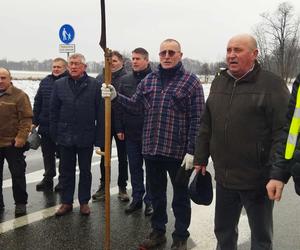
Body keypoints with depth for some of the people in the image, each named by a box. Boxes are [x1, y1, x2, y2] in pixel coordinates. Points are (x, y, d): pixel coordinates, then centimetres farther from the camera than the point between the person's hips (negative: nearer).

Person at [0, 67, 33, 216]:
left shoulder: (19, 95, -7)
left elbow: (26, 118, -10)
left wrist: (21, 137, -18)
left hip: (13, 143, -5)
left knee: (17, 174, 3)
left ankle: (20, 203, 15)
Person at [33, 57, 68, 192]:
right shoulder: (45, 81, 9)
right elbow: (37, 102, 12)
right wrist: (35, 121, 9)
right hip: (45, 126, 5)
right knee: (47, 155, 14)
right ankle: (48, 179, 27)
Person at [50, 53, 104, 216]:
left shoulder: (94, 85, -6)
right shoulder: (59, 84, 3)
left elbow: (100, 112, -7)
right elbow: (53, 111, 5)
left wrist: (99, 137, -10)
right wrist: (54, 134, 0)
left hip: (86, 137, -2)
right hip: (65, 136, 2)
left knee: (85, 171, 12)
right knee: (66, 171, 12)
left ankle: (84, 202, 25)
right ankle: (66, 202, 25)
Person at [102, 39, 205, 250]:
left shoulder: (191, 81, -7)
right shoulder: (149, 80, 9)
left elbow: (197, 119, -11)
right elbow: (137, 104, 12)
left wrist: (191, 150, -15)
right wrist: (116, 96, -4)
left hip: (178, 150, -4)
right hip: (152, 148, 5)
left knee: (180, 196, 10)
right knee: (156, 193, 17)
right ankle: (158, 231, 34)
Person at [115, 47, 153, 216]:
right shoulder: (125, 80, 6)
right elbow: (119, 106, 8)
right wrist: (119, 128, 5)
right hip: (131, 132, 5)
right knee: (134, 167, 14)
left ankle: (150, 200, 20)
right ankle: (137, 198, 27)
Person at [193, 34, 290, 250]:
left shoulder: (272, 84, -10)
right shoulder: (218, 82, 9)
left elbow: (283, 132, -14)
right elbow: (206, 126, 14)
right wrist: (201, 159, 11)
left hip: (257, 180, -5)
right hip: (224, 177, 6)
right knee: (223, 231, 21)